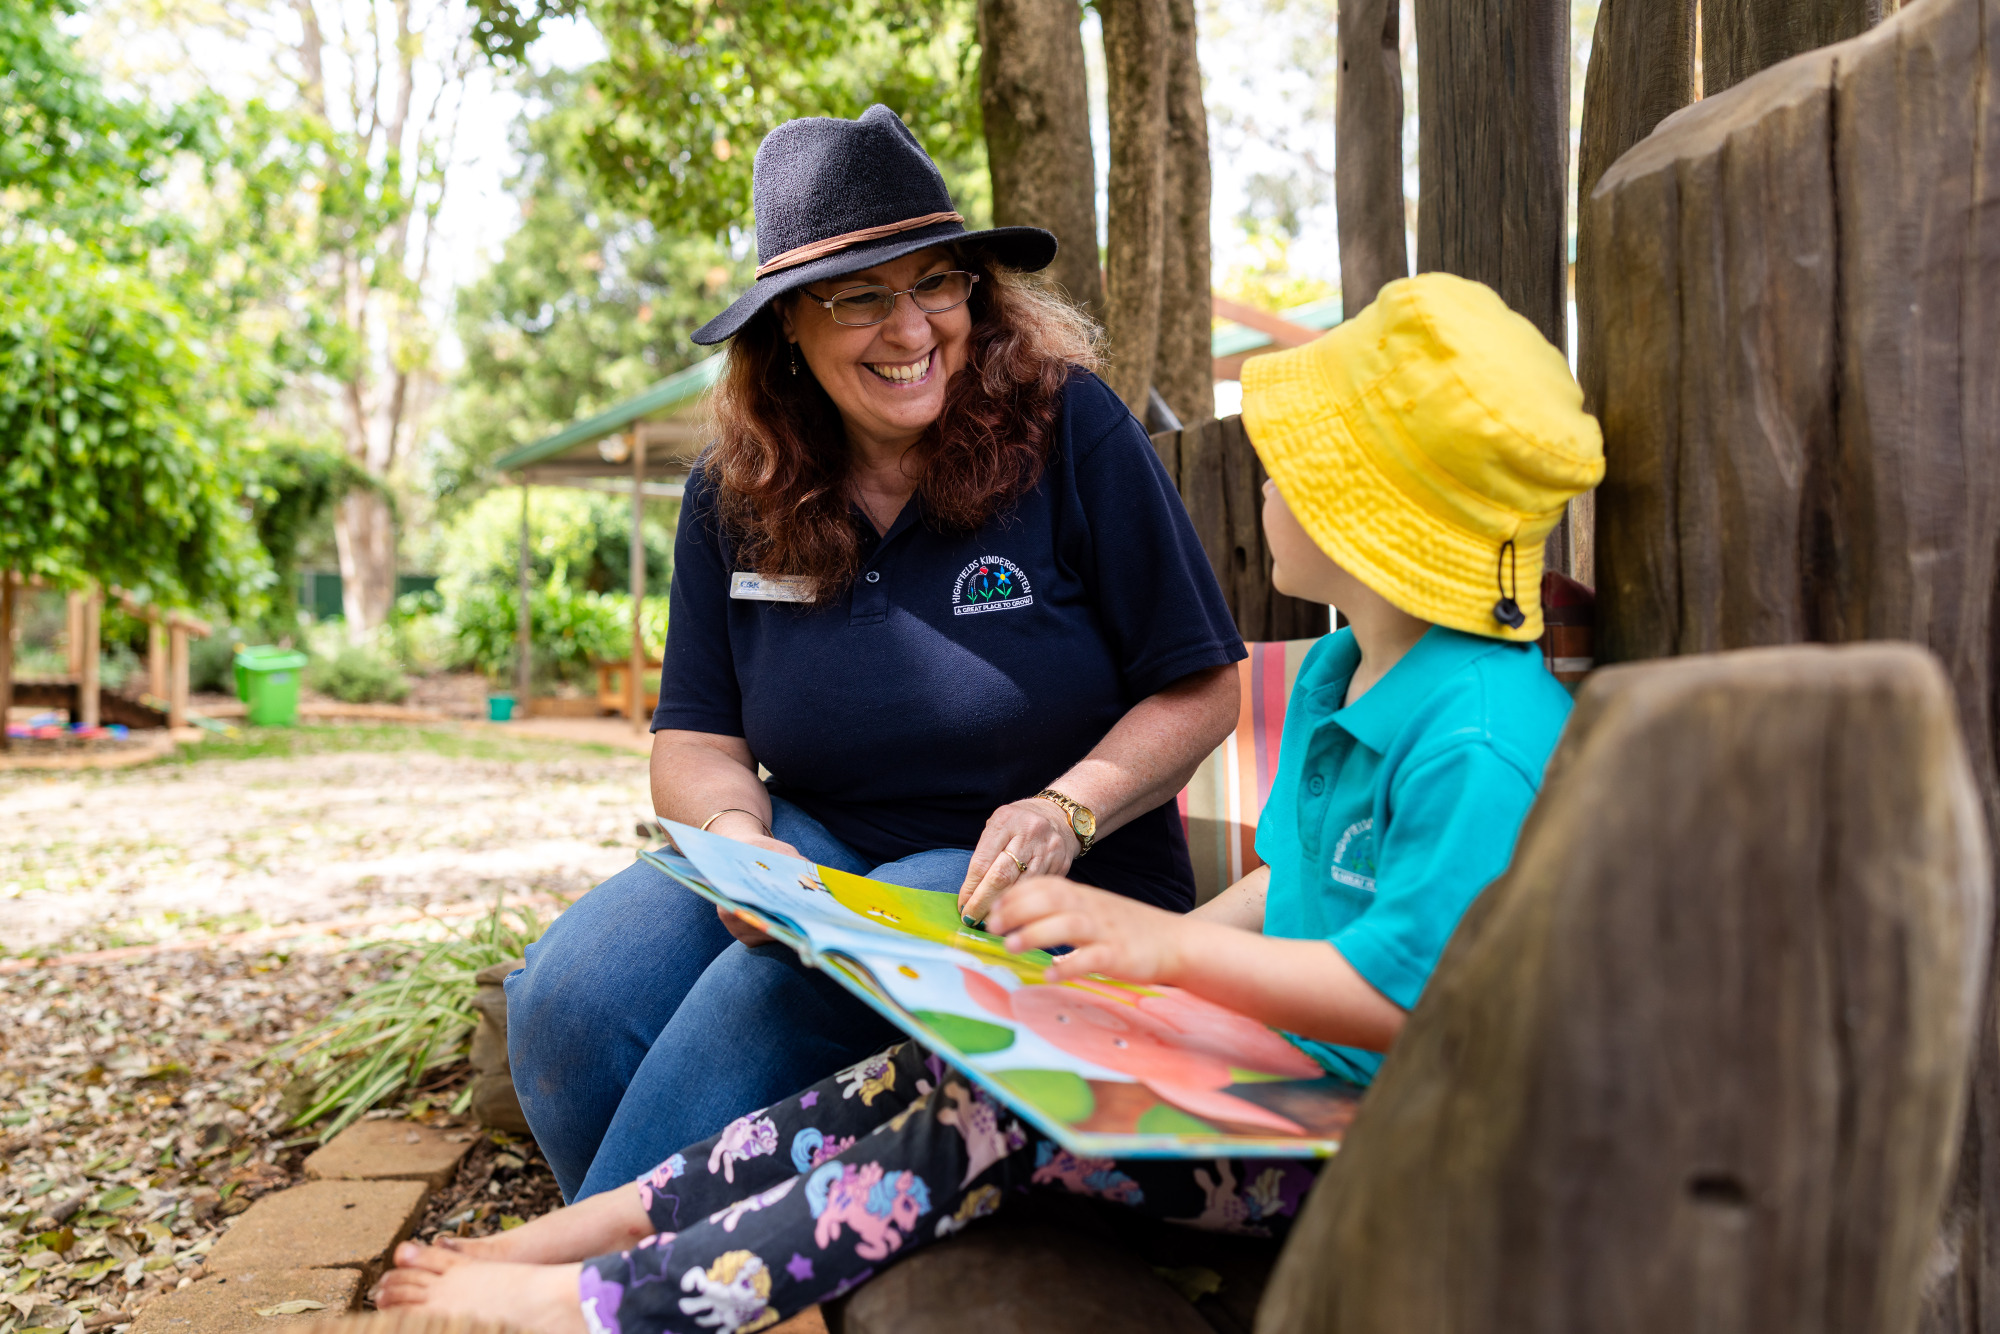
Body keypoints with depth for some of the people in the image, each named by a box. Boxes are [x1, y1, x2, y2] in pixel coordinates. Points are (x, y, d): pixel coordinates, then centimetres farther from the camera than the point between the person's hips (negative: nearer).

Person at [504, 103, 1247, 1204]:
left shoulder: (1068, 428, -7)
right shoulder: (734, 496, 4)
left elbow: (1199, 689, -5)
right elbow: (695, 741, 5)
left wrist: (1068, 810, -22)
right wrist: (739, 836, -18)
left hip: (1040, 884, -3)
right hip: (816, 850, 4)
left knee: (768, 994, -32)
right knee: (565, 998, -21)